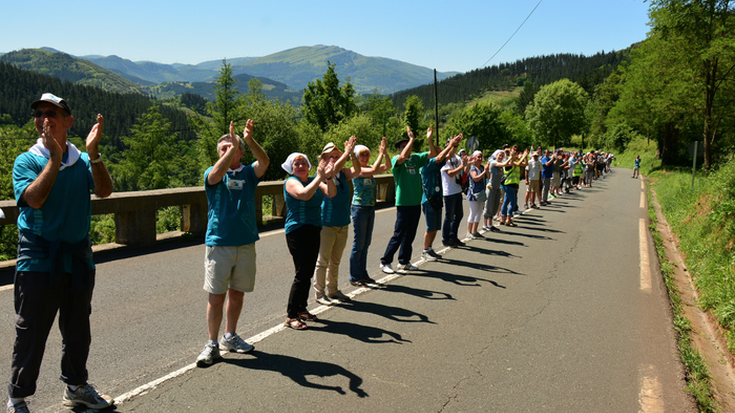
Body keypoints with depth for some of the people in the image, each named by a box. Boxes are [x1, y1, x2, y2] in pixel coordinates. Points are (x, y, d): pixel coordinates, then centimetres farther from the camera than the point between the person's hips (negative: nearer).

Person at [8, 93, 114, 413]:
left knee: (78, 330, 15)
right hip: (38, 260, -3)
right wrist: (55, 158, -22)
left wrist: (93, 153, -23)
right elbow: (34, 198, -19)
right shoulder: (26, 161, -2)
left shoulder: (83, 161, 6)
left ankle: (76, 387, 32)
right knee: (31, 333, 3)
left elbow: (104, 191, -12)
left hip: (78, 257, 4)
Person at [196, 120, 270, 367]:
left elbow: (264, 161, -14)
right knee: (216, 296, 0)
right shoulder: (212, 174, 2)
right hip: (218, 242, -3)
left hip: (245, 243, 3)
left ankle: (230, 337, 28)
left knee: (237, 293, 12)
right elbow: (217, 173, -23)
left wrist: (249, 140, -30)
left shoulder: (248, 173, 7)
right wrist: (232, 146, -31)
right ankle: (212, 344, 10)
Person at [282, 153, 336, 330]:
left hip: (314, 231, 7)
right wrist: (319, 177, -26)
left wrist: (328, 177, -18)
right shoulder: (291, 182, -7)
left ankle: (302, 309, 24)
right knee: (302, 274, -9)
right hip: (297, 231, -7)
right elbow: (304, 195, -27)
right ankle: (291, 316, -1)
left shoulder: (314, 180, 12)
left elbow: (331, 193, -3)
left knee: (308, 273, 11)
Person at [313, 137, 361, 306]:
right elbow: (334, 169, -29)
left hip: (343, 224, 6)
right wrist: (347, 152, -31)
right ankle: (319, 293, 11)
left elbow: (356, 171, -9)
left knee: (335, 261, 15)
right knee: (323, 261, 1)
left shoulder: (342, 173, 8)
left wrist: (352, 154, -21)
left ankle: (332, 290, 27)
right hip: (327, 224, -6)